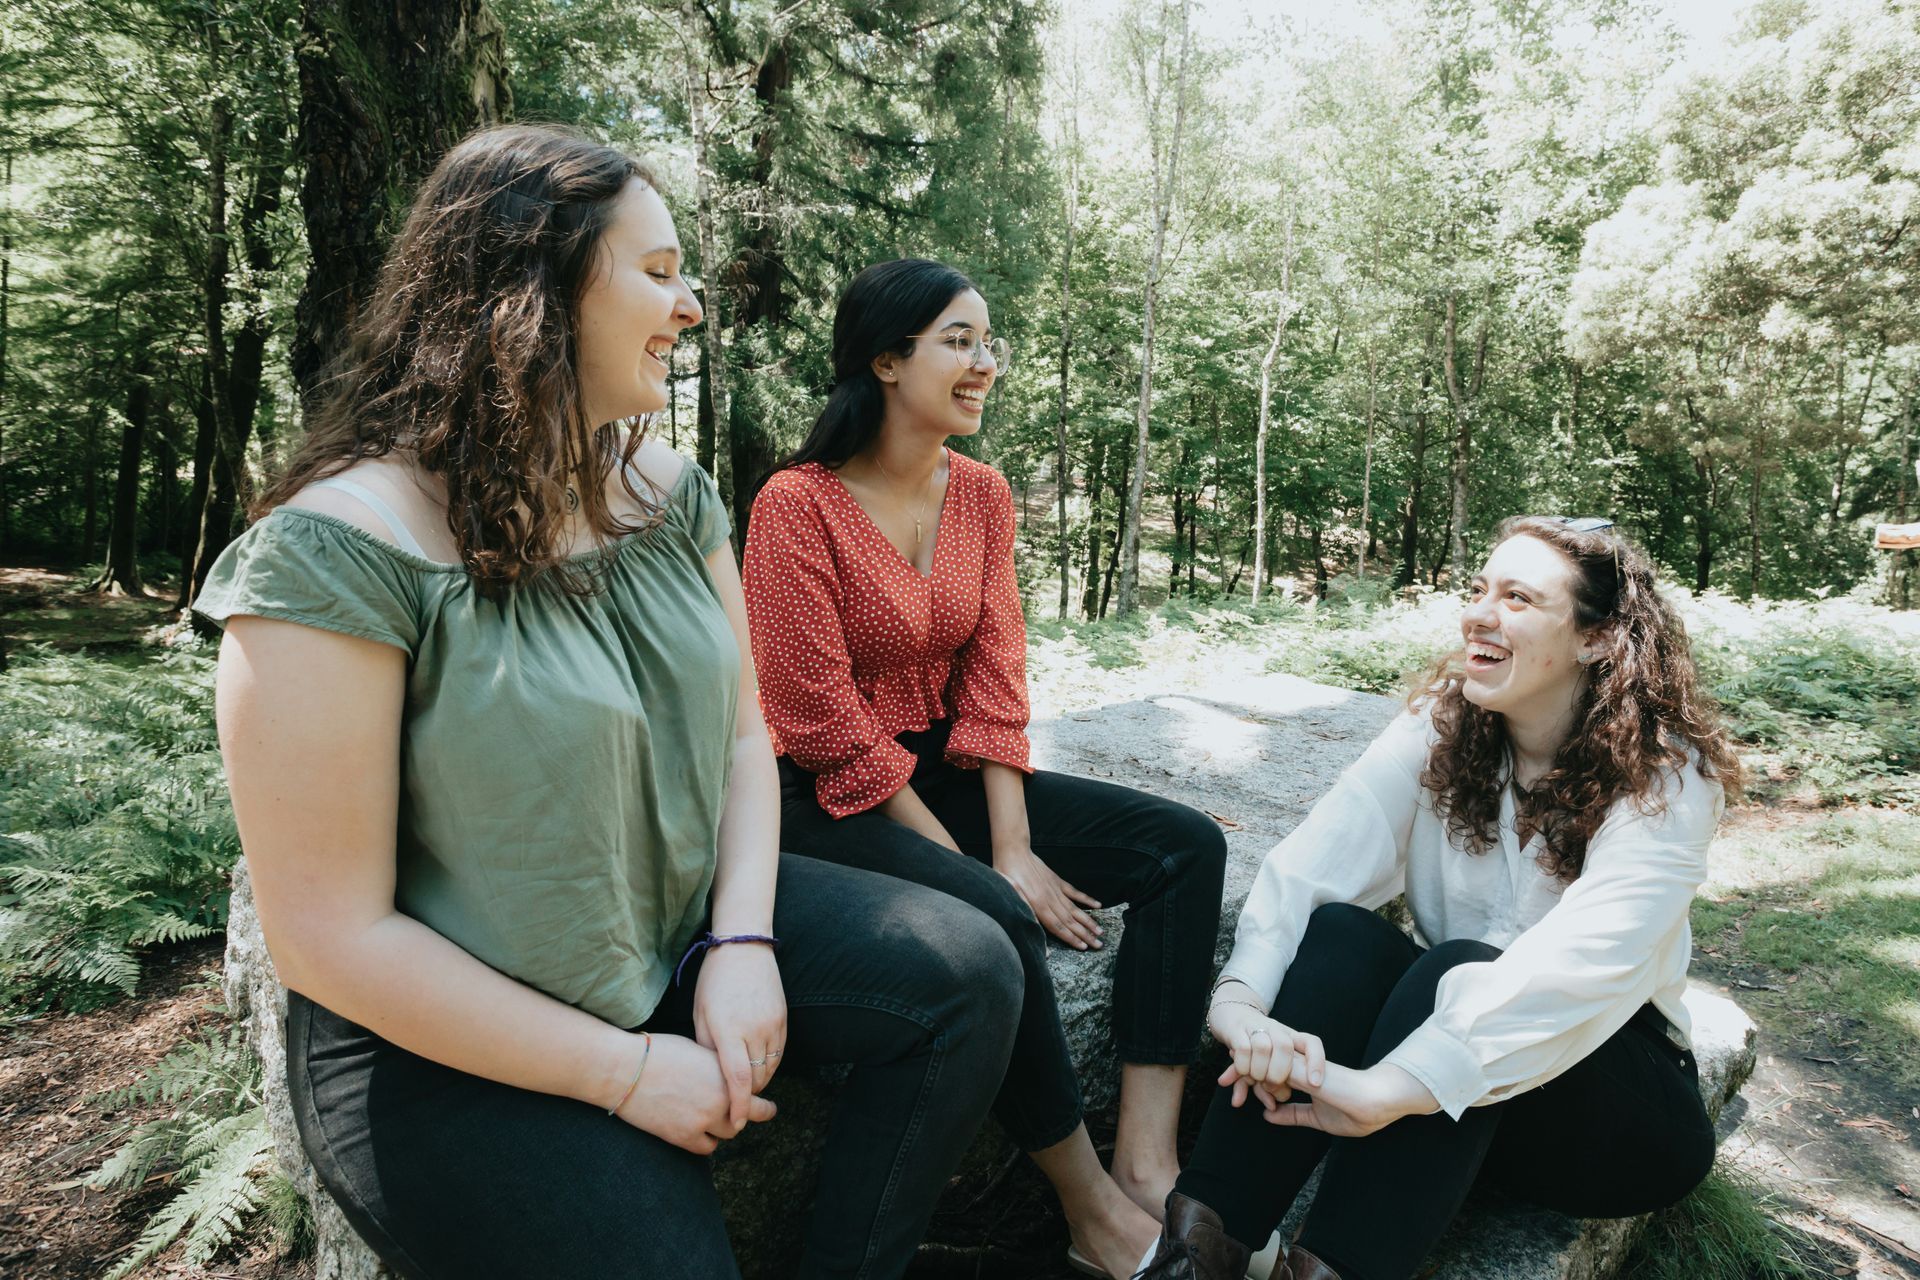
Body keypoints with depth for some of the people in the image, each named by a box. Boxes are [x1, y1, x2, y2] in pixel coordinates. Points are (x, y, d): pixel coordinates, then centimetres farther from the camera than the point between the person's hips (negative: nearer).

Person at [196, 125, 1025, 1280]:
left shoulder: (669, 489, 0)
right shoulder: (339, 554, -21)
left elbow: (742, 730, 5)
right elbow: (332, 933, -20)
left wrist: (743, 941, -11)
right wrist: (627, 1072, -17)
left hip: (685, 924, 6)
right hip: (453, 1036, -6)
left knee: (970, 970, -7)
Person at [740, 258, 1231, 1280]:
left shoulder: (982, 493, 5)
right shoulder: (798, 504, -14)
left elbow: (993, 678, 0)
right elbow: (826, 722, -16)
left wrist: (1013, 846, -12)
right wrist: (979, 867, -16)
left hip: (945, 768, 7)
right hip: (830, 802, -6)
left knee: (1185, 847, -8)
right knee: (991, 919, -32)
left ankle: (1147, 1161, -12)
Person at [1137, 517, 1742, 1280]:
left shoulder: (1665, 781, -17)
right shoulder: (1440, 726, -6)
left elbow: (1580, 966, -34)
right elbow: (1312, 862, -21)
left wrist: (1389, 1088, -46)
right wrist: (1241, 999, -39)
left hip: (1609, 1089, -3)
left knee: (1459, 966, -32)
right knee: (1339, 930, -27)